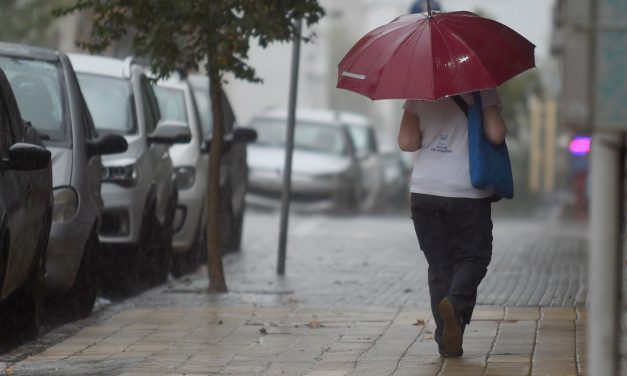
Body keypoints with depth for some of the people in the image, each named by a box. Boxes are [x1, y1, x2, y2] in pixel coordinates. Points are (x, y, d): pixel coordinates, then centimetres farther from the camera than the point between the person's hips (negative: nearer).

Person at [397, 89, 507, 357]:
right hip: (469, 193, -2)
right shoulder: (481, 88, -5)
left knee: (439, 265, 9)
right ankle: (457, 302, -19)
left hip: (424, 192, 3)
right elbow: (496, 135, -15)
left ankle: (446, 341, 3)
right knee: (473, 257, 12)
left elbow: (406, 142, -2)